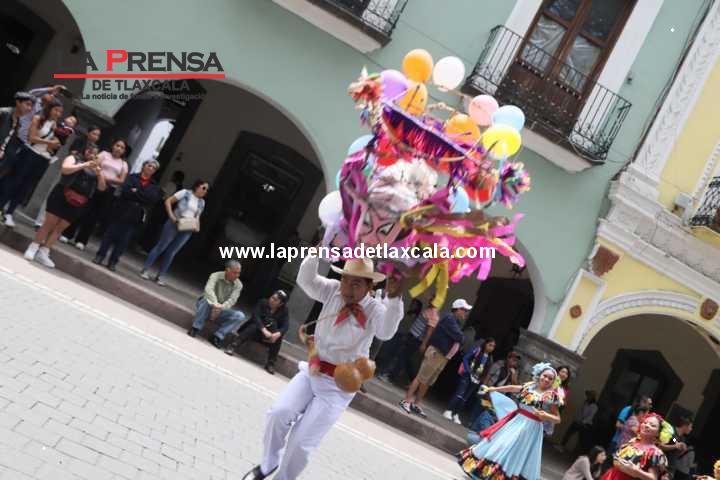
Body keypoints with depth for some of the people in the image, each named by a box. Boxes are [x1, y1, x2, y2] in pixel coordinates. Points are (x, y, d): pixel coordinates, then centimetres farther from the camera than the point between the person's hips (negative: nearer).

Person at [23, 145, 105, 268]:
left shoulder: (96, 169, 16)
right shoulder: (74, 158, 7)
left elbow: (102, 188, 9)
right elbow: (65, 169, -12)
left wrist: (99, 173, -7)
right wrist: (84, 165, -17)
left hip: (78, 203, 3)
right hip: (62, 196, -3)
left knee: (60, 228, 4)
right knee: (50, 223, -3)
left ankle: (43, 253, 8)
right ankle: (33, 248, 7)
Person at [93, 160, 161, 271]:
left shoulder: (154, 186, 11)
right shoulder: (132, 177, 7)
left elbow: (153, 199, -8)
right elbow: (125, 190, -10)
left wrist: (136, 192, -10)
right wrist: (142, 197, -12)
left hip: (135, 216, 1)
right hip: (121, 211, -1)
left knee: (124, 240, 3)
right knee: (110, 235, 4)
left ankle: (113, 262, 10)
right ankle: (100, 256, 16)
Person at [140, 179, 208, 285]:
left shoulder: (202, 202, 12)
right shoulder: (185, 193, -3)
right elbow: (168, 201, -4)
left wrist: (197, 227, 3)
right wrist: (171, 216, -14)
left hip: (187, 230, 4)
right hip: (174, 224, -4)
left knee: (172, 252, 7)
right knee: (160, 246, 1)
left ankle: (160, 276, 13)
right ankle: (144, 270, 9)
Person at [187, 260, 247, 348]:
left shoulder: (238, 285, -6)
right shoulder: (216, 276, -15)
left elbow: (232, 300, -20)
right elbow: (208, 289, -34)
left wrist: (221, 308, -39)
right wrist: (215, 304, -52)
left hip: (221, 310, 3)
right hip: (209, 305, -3)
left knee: (240, 316, -21)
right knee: (207, 299, -37)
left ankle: (217, 336, -21)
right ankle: (195, 328, -25)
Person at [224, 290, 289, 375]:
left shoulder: (283, 311, -4)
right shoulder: (263, 303, -8)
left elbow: (286, 326, -16)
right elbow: (256, 316, -21)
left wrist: (278, 334, -39)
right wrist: (264, 330, -37)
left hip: (268, 335, 1)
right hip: (257, 328, -1)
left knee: (278, 337, -28)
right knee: (254, 326, -32)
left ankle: (270, 363, -25)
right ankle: (233, 346, -40)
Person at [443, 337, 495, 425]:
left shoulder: (490, 358, 12)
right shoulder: (477, 349, -4)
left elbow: (486, 372, 12)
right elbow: (465, 358, -7)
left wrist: (482, 382, 1)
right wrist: (469, 371, -16)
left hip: (476, 380, 5)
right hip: (467, 376, -5)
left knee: (465, 398, 5)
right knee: (460, 394, -12)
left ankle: (456, 415, 8)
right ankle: (448, 411, -7)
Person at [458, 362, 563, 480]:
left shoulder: (552, 396, -7)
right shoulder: (529, 387, 4)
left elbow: (557, 419, -2)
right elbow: (512, 388, 21)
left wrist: (546, 416, -21)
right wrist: (493, 389, 29)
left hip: (531, 427, -4)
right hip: (515, 421, 5)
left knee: (515, 453, -7)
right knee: (499, 445, 9)